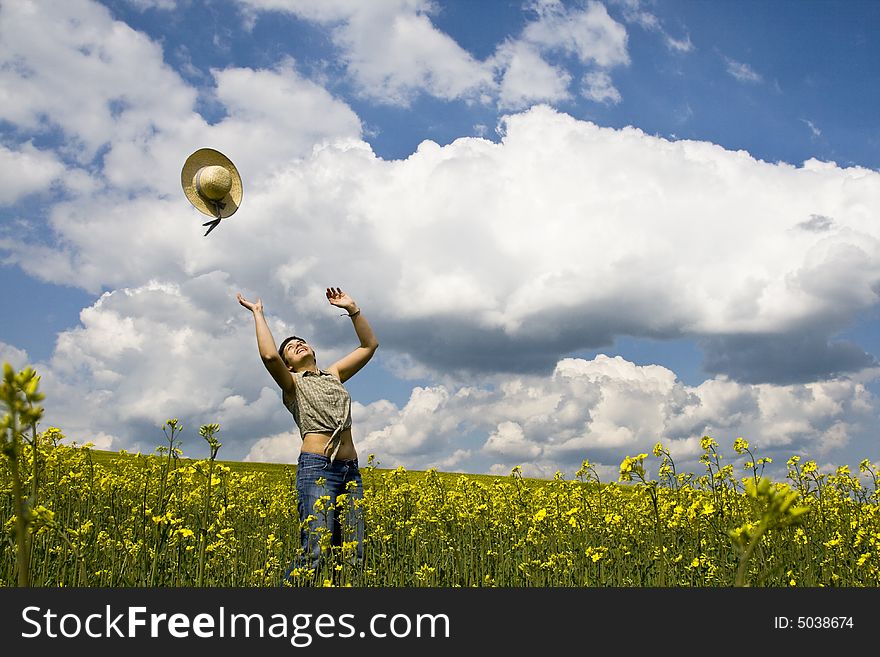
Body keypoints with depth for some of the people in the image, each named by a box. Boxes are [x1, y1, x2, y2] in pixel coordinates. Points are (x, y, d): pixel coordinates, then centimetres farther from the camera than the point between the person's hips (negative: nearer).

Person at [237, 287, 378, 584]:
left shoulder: (334, 374, 21)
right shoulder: (291, 383, 6)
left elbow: (370, 345, 21)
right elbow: (269, 355, -14)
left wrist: (352, 309, 13)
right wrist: (258, 314, -3)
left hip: (350, 470, 6)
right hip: (317, 467, -5)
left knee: (353, 555, -2)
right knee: (315, 553, -17)